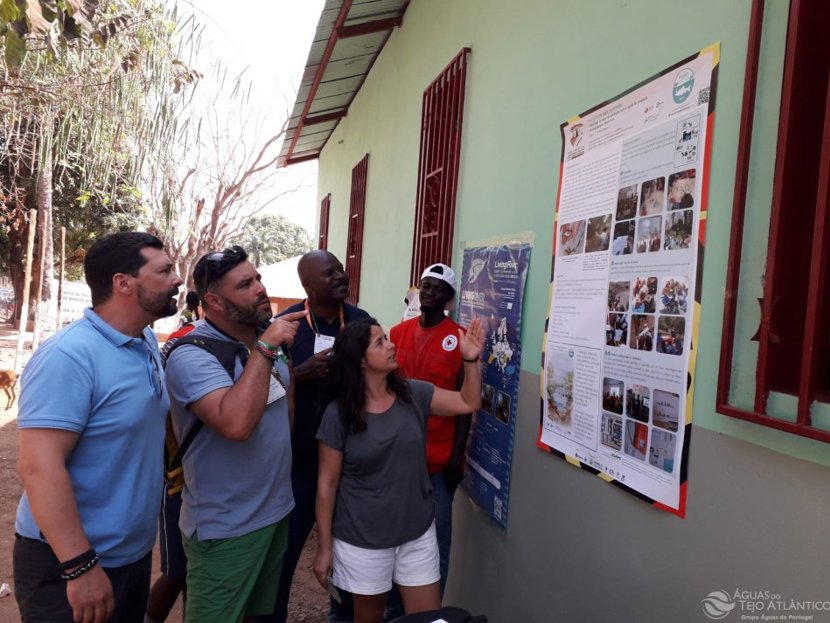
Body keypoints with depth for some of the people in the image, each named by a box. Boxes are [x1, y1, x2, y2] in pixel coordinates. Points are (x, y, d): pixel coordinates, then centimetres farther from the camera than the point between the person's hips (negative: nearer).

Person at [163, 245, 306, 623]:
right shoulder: (192, 356, -22)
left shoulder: (266, 340, 3)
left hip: (277, 511, 8)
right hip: (226, 529, -7)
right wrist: (264, 349, -33)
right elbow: (236, 424, -38)